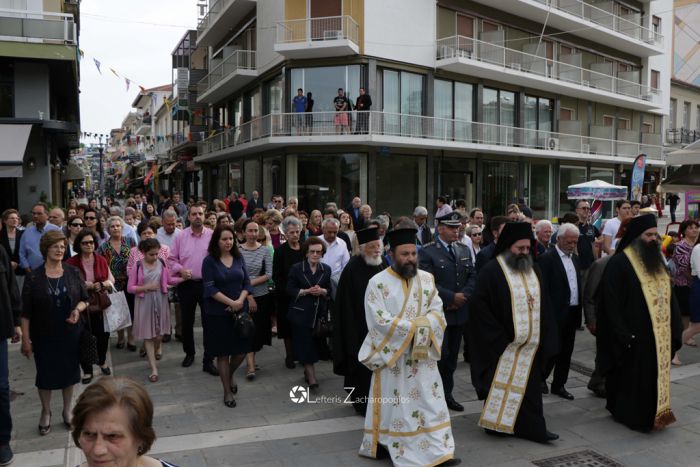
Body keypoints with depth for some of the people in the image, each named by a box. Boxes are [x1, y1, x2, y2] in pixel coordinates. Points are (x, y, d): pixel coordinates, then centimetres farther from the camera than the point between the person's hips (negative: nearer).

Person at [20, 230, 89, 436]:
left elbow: (85, 299, 5)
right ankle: (46, 413, 32)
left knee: (69, 372, 12)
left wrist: (78, 309, -17)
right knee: (46, 374, 10)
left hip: (70, 334, 2)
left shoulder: (73, 272, -3)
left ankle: (67, 410, 32)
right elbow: (26, 312, -6)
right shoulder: (34, 277, -8)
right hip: (44, 336, -1)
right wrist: (25, 338, -8)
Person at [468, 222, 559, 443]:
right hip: (503, 343, -6)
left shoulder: (533, 270, 9)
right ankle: (496, 422, 22)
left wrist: (544, 337, 8)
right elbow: (479, 305, -14)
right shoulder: (492, 271, -12)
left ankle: (532, 427, 18)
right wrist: (499, 336, -15)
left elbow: (542, 304, 15)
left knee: (529, 386, 10)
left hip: (531, 342, 6)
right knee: (501, 384, 6)